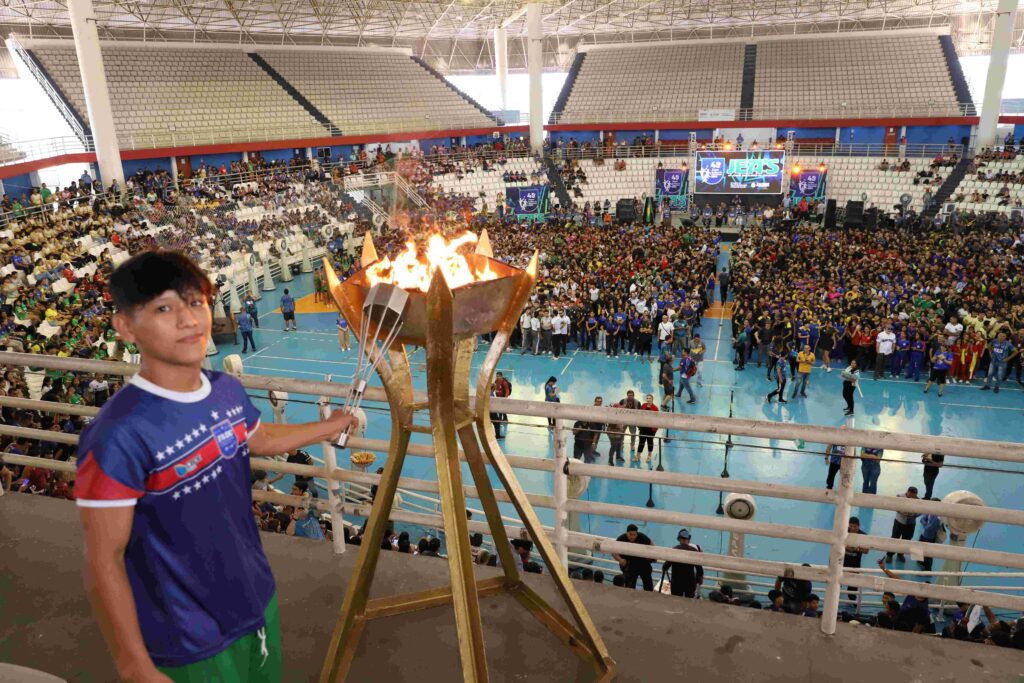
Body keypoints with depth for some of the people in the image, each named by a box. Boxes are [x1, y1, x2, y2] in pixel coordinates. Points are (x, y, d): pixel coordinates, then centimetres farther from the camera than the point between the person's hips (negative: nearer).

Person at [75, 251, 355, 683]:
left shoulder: (228, 389, -6)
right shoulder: (119, 437, -27)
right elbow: (103, 562, -20)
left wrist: (333, 425, 23)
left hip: (259, 603, 7)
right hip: (192, 646, -6)